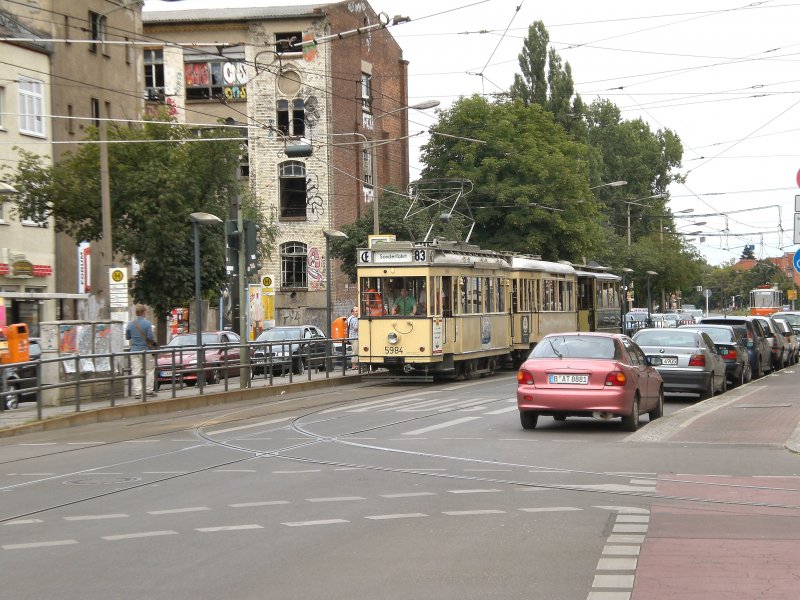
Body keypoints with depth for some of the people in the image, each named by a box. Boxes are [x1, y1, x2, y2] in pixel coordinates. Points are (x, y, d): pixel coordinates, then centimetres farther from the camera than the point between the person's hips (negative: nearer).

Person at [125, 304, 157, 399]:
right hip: (145, 350, -3)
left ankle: (137, 392, -4)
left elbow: (127, 337, 11)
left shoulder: (130, 323, 3)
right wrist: (153, 342, 6)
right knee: (149, 370, 10)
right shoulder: (147, 323, -10)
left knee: (136, 372, 1)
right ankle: (149, 390, 10)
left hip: (134, 351, 3)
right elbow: (150, 337, -14)